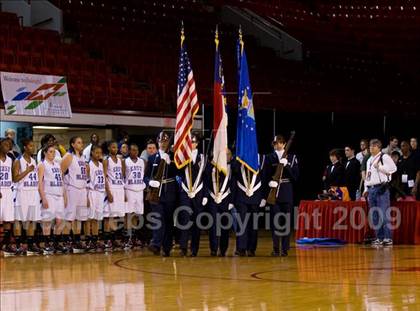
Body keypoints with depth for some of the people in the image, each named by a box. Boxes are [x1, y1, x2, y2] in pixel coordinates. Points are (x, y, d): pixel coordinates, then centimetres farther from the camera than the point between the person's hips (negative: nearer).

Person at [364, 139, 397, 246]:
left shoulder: (384, 157, -2)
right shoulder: (369, 160, 21)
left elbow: (393, 168, -14)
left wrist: (379, 167, -15)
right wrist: (366, 189, 17)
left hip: (381, 188, -8)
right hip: (371, 189, 8)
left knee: (384, 214, -12)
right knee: (375, 216, 7)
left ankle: (388, 238, -11)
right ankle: (379, 238, 11)